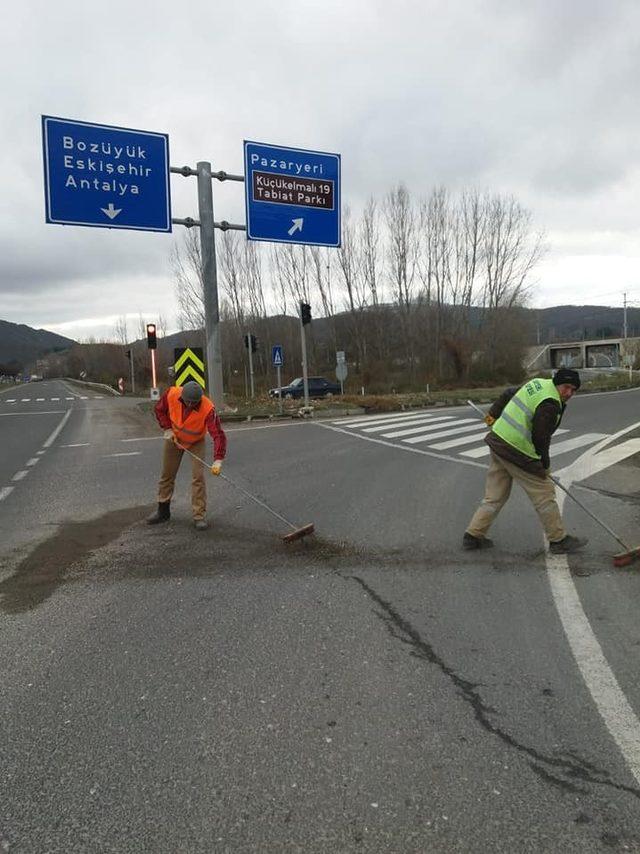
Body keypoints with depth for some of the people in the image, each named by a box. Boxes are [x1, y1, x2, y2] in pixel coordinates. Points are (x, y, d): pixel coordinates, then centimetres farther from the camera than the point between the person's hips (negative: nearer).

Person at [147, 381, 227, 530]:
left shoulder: (208, 409, -37)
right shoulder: (171, 394, -28)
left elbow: (218, 435, -41)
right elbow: (159, 410, -6)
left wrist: (218, 460, -50)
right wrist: (167, 428, -16)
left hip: (196, 442, -3)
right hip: (174, 438, 3)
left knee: (198, 476, -12)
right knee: (167, 475, 12)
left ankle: (199, 516, -2)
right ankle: (163, 512, 29)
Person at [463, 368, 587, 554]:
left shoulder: (537, 383, 10)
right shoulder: (550, 405, -18)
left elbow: (507, 394, 22)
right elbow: (540, 438, -17)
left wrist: (493, 415, 34)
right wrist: (545, 465, -2)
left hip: (498, 441, 10)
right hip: (517, 451, -10)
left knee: (495, 495, 16)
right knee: (544, 493, 3)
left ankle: (473, 535, 19)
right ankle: (559, 540, 14)